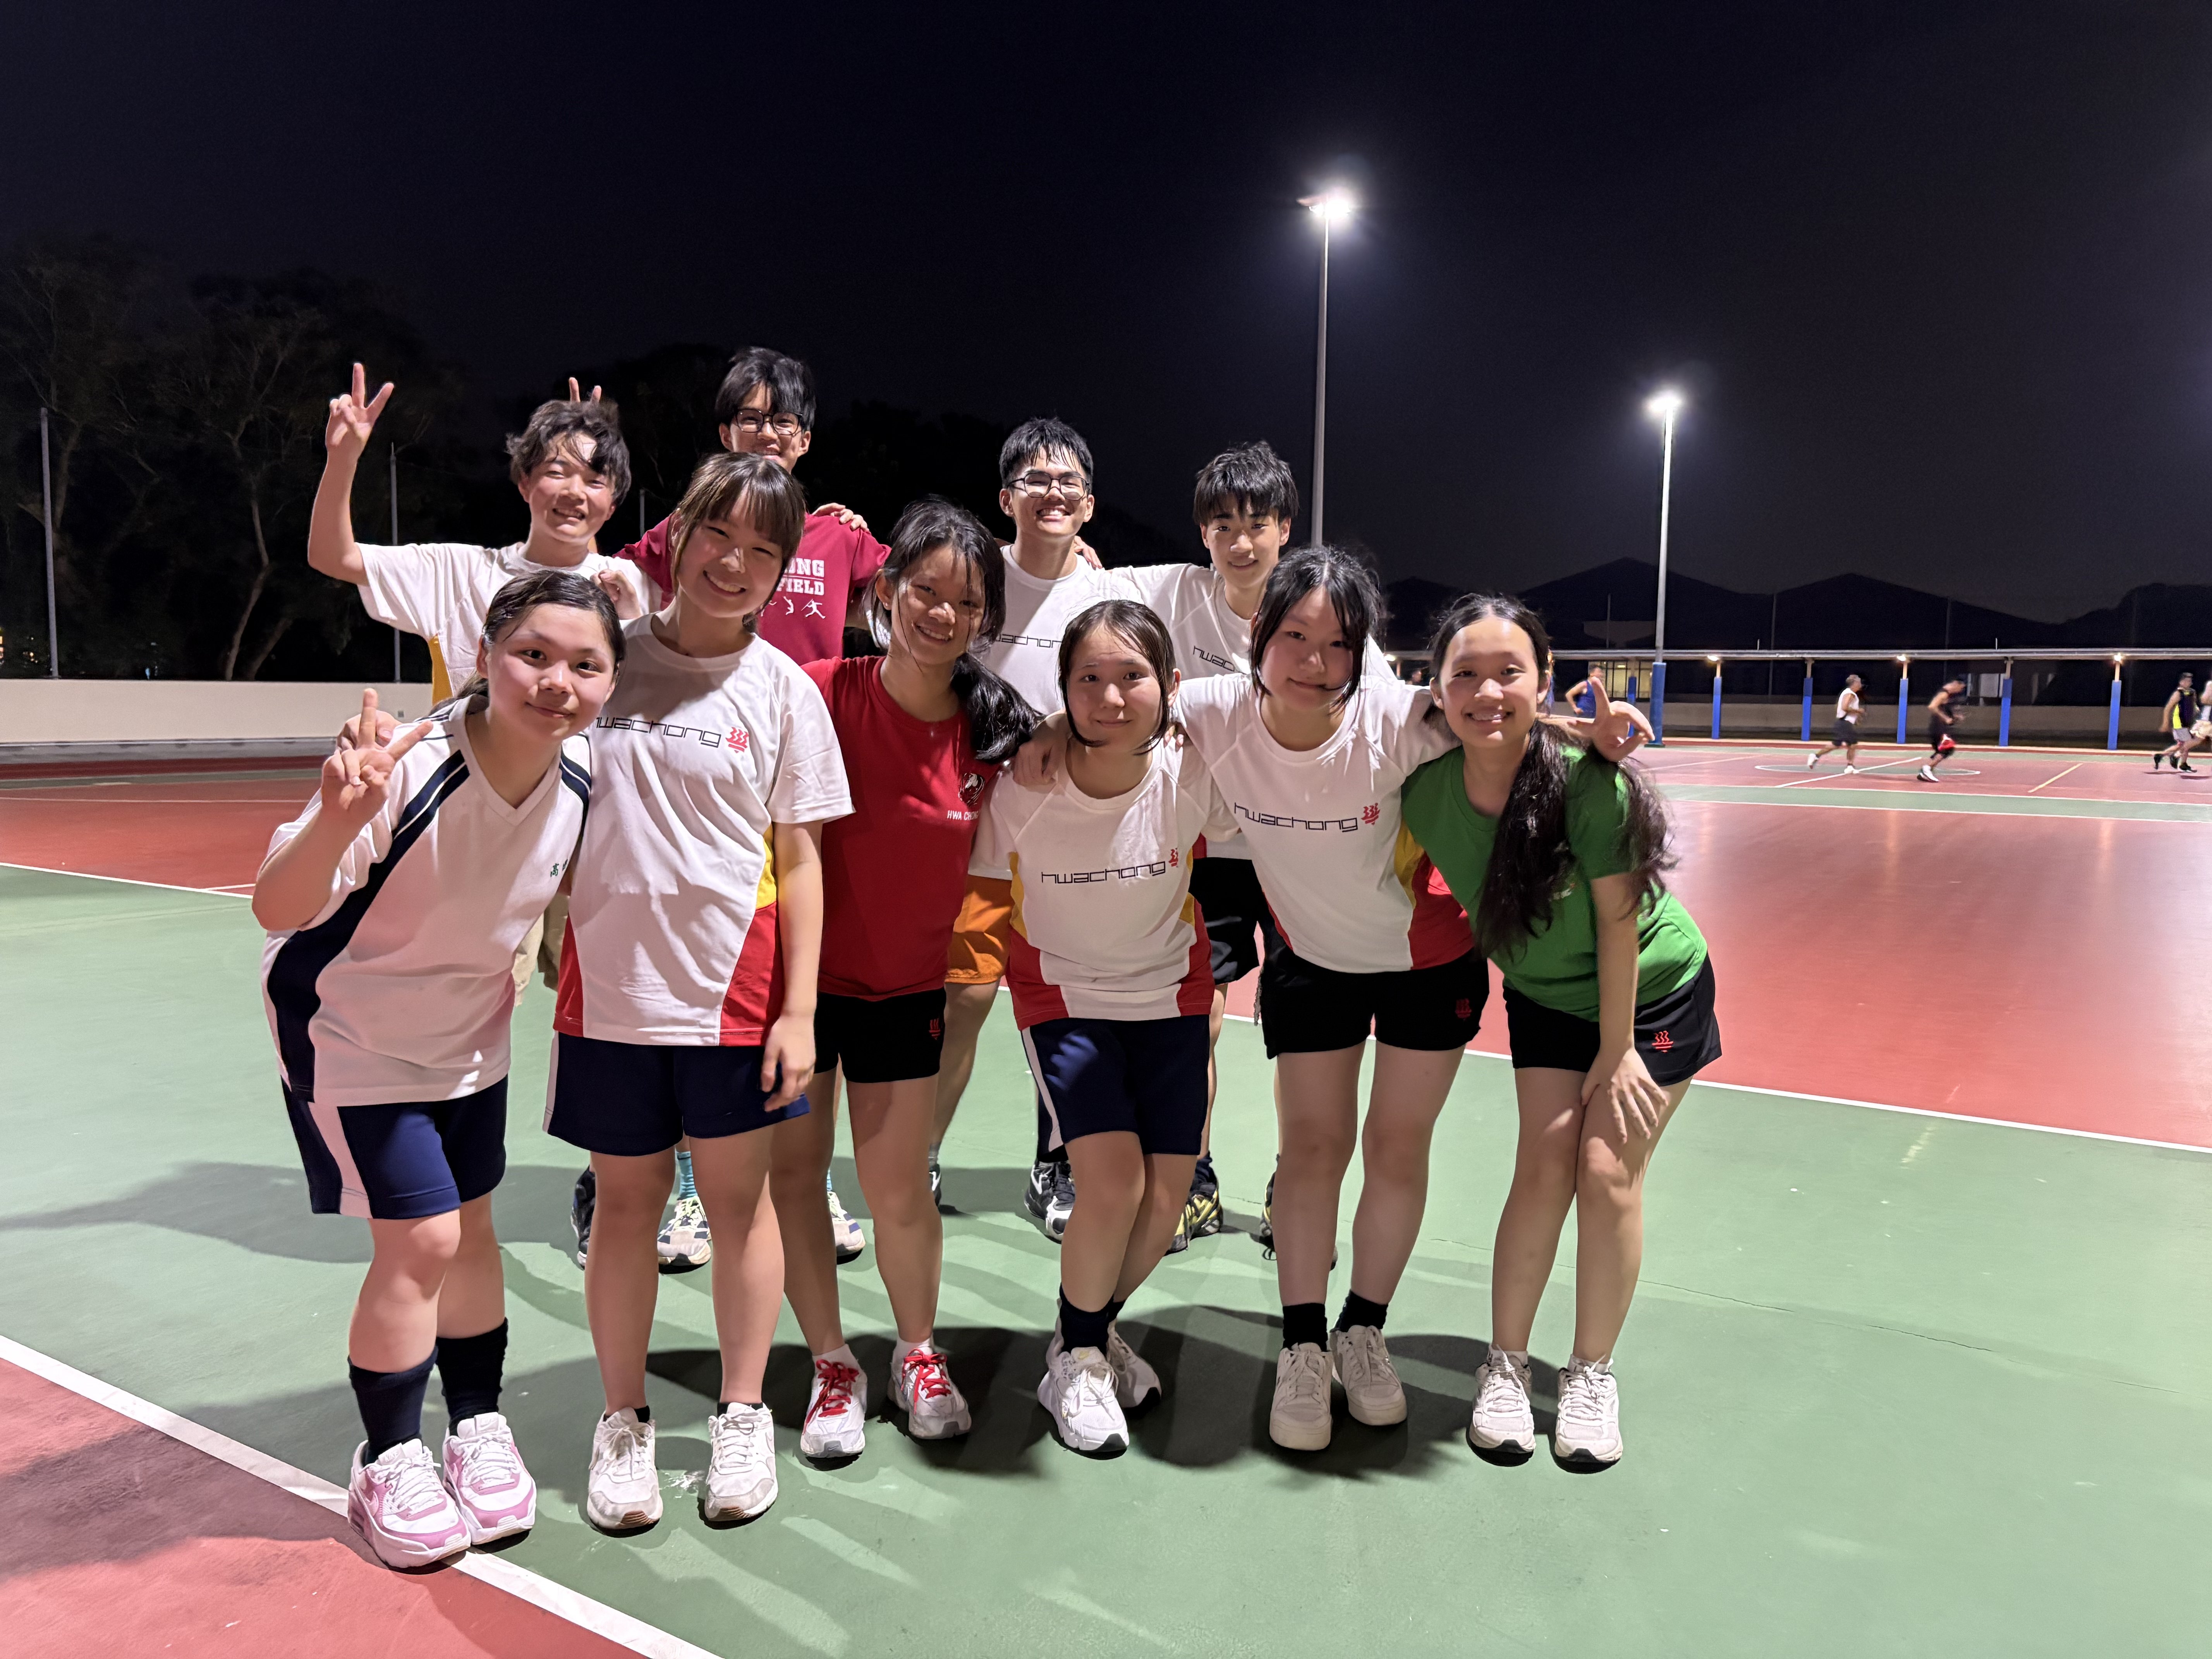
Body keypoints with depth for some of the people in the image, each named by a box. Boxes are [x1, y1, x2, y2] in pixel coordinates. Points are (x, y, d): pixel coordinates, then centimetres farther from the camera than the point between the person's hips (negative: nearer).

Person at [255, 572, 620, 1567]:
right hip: (350, 1027, -5)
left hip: (469, 1033, 5)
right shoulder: (411, 770, -34)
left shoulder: (581, 775, -16)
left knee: (471, 1226, 12)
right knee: (419, 1239, -6)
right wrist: (337, 822, -54)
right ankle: (387, 1465, 16)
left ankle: (478, 1430, 31)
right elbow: (276, 911, -38)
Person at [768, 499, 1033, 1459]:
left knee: (900, 1191, 6)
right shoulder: (823, 693, -16)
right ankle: (832, 1366, 30)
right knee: (791, 1170, 8)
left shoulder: (994, 733, -8)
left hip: (907, 988, 1)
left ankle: (919, 1354, 34)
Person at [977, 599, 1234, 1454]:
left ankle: (1097, 1327, 35)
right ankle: (1075, 1356, 12)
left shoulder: (1191, 778, -20)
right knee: (1112, 1181, -17)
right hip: (1063, 996, -2)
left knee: (1166, 1200, 3)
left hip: (1171, 997, 3)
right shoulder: (1022, 789, -22)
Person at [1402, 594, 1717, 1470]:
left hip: (1653, 992, -3)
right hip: (1545, 997, 3)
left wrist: (1615, 1051, -16)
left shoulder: (1587, 782, -32)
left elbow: (1618, 920, -24)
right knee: (1545, 1165, -5)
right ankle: (1505, 1365, 13)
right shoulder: (1427, 791, -21)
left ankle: (1592, 1375, 13)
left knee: (1609, 1171, -7)